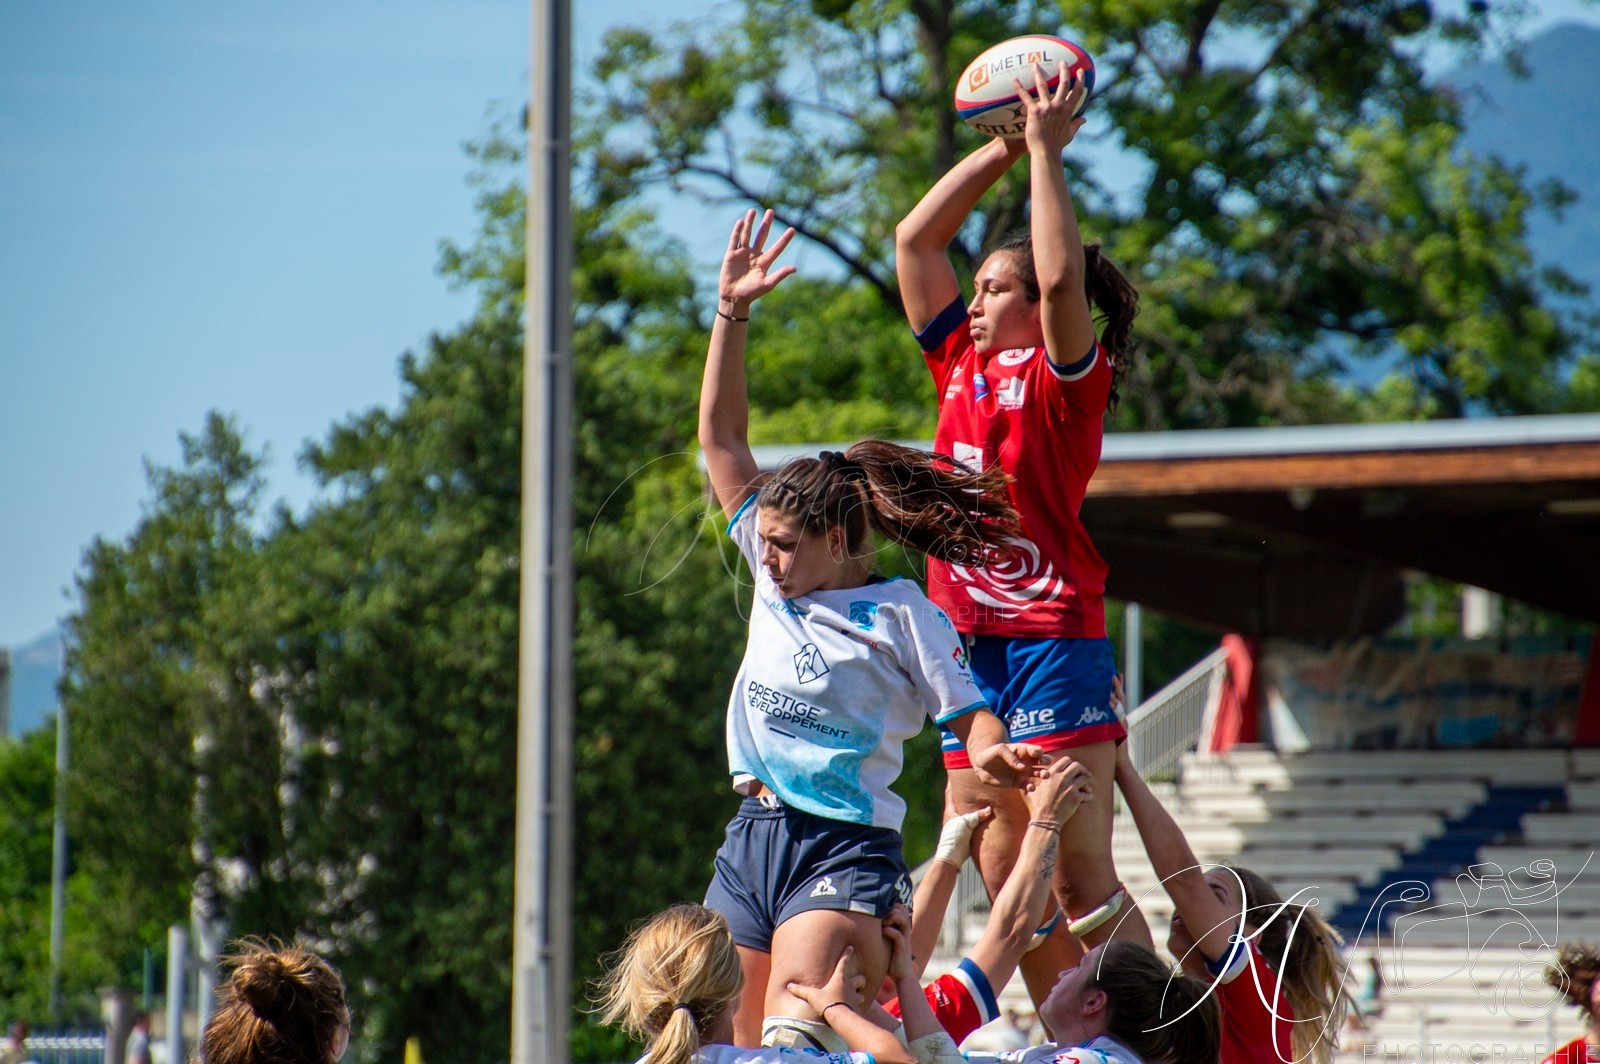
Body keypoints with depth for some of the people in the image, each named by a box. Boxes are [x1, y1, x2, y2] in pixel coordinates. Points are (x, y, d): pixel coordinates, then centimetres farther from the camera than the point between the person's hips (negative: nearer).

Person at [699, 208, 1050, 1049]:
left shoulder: (903, 615, -3)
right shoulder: (775, 578, 13)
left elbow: (973, 717, -7)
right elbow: (721, 438, 16)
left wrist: (991, 753, -32)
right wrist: (731, 315, 11)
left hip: (846, 851, -7)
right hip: (752, 838, 7)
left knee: (792, 1032, -25)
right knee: (737, 1045, 3)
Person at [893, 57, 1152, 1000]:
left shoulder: (1065, 379, -4)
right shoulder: (963, 368, 14)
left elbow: (1062, 280, -22)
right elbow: (915, 240, 17)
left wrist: (1046, 151, -15)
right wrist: (1002, 150, 12)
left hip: (1053, 637, -8)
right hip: (970, 640, 8)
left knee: (1080, 875, -11)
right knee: (1004, 876, 6)